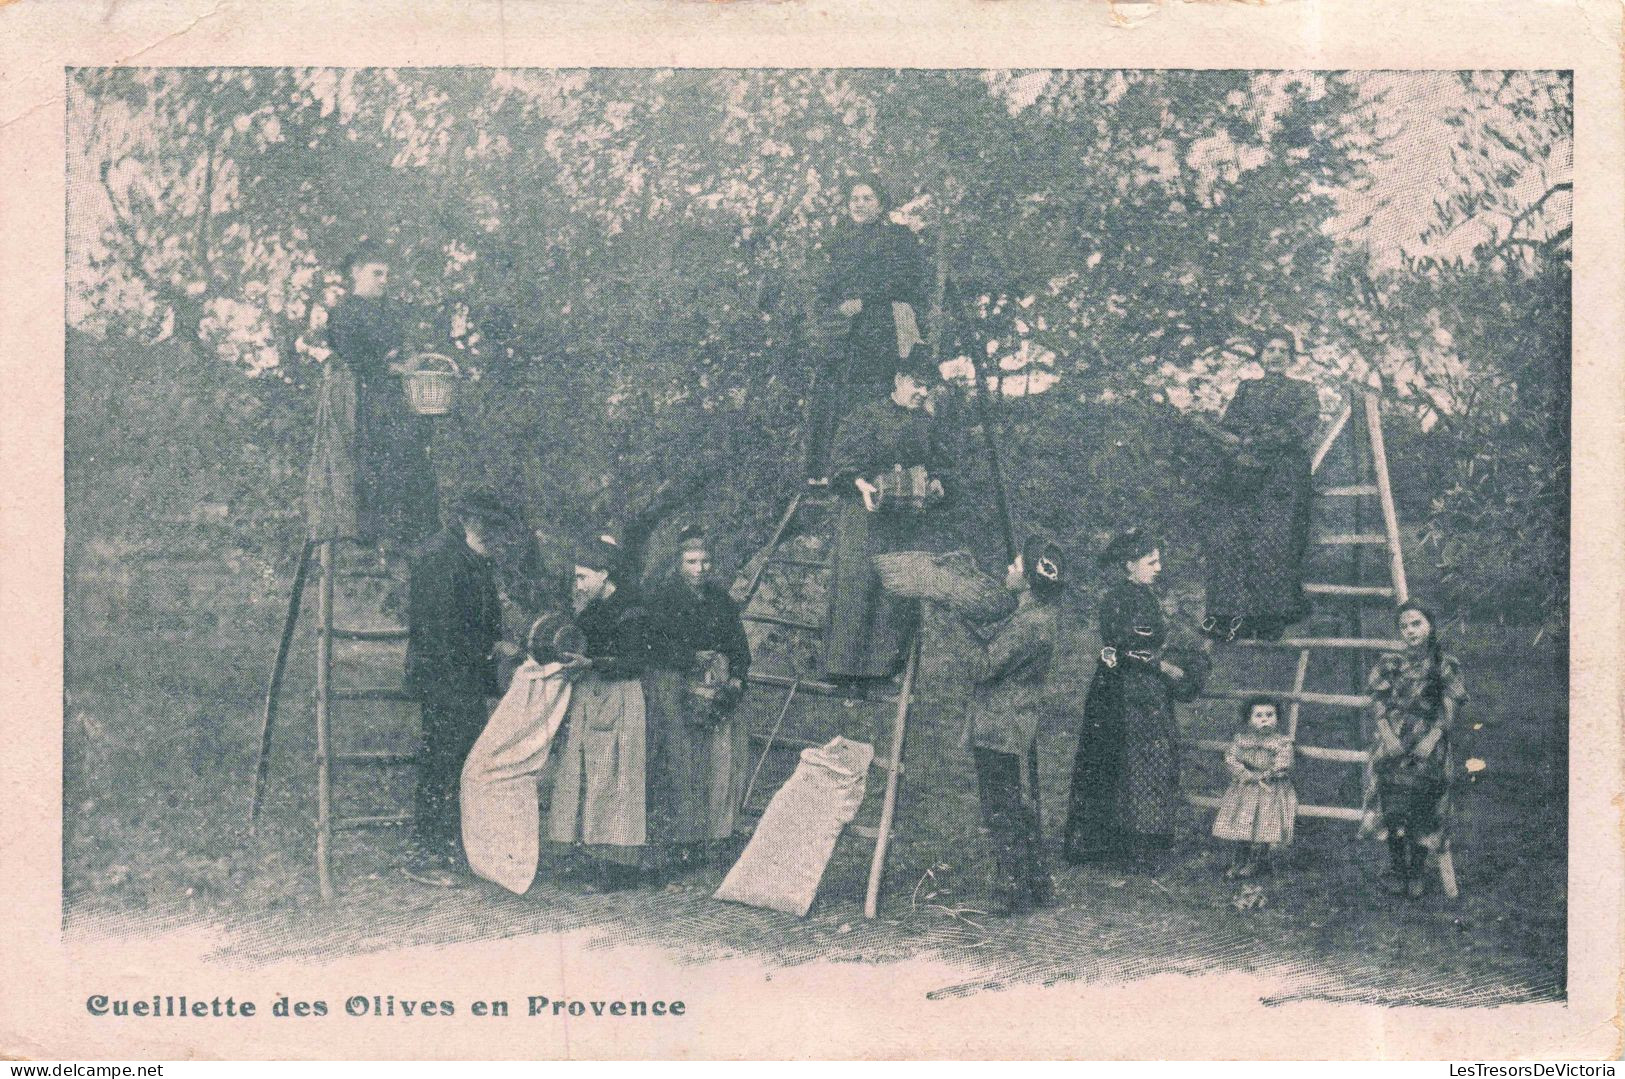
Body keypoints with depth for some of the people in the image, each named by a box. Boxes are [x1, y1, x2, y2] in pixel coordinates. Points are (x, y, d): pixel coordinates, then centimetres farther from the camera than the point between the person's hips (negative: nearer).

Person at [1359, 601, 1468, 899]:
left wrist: (1431, 740, -13)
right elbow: (1377, 706, 5)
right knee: (1392, 810, 1)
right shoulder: (1390, 664, 8)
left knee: (1422, 814, -1)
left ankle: (1416, 875, 11)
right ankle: (1396, 872, 14)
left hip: (1427, 749, -1)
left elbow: (1450, 712, -1)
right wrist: (1388, 736, -10)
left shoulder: (1445, 665, 3)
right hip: (1393, 747, 2)